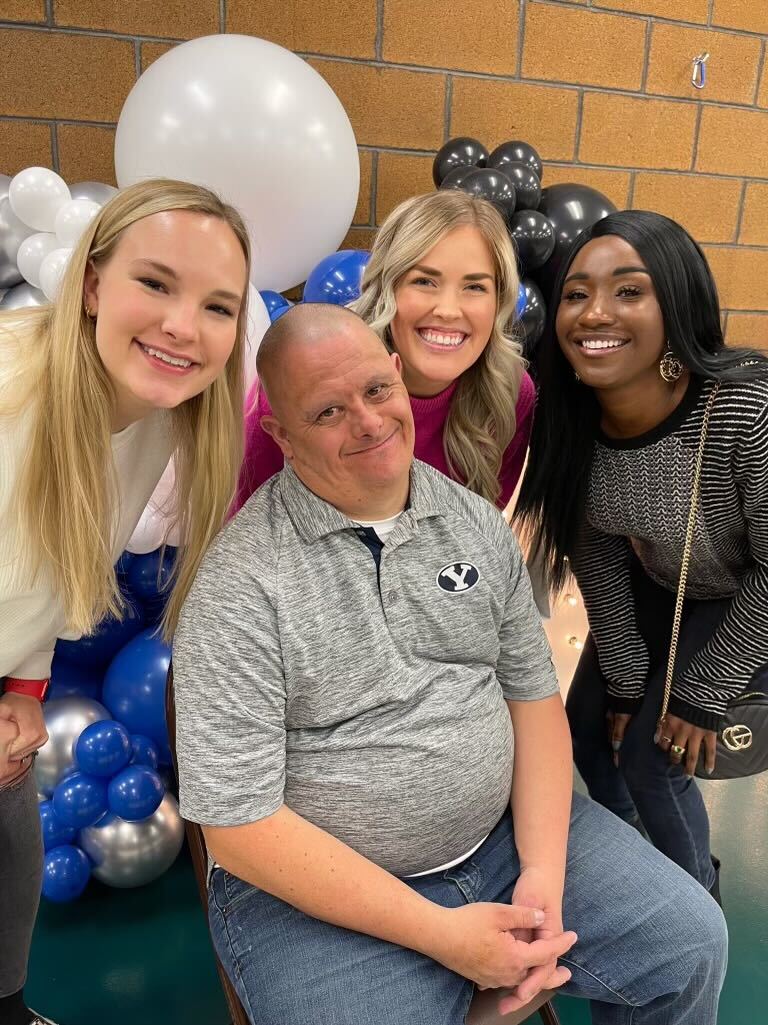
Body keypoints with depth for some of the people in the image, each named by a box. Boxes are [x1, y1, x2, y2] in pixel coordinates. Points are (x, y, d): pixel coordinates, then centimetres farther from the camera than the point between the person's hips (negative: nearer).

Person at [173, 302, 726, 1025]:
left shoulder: (476, 522, 0)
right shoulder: (240, 580, -19)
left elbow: (533, 692, 4)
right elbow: (239, 824, -18)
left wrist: (543, 870, -8)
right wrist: (442, 934, -18)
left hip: (504, 832, 5)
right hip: (322, 891, -4)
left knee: (691, 941, 3)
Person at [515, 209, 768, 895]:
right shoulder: (570, 421, -23)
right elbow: (597, 556, -9)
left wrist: (703, 693, -15)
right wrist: (625, 677, -5)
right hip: (657, 586, 5)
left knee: (651, 757, -5)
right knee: (590, 723, 10)